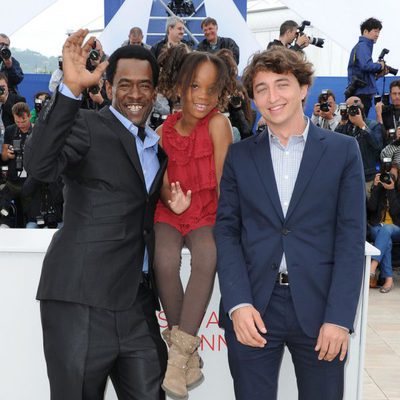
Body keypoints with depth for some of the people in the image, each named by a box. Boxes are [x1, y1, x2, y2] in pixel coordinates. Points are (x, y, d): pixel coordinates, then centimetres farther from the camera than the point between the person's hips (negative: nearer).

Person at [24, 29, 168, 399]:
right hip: (82, 301, -6)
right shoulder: (87, 125, -3)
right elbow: (39, 166, -23)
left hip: (139, 305, 6)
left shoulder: (159, 148, 18)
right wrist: (70, 89, -29)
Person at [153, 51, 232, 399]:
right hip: (169, 214, 2)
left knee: (208, 256, -33)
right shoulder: (163, 131, 0)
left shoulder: (218, 123, -10)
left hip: (206, 214, -2)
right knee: (165, 259, -29)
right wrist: (172, 199, -24)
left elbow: (224, 180, -12)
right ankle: (188, 352, -12)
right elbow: (163, 181, -2)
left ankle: (179, 352, -22)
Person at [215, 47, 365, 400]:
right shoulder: (239, 155, 8)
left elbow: (351, 236, -2)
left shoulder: (343, 151, 3)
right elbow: (226, 230, 3)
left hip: (319, 308, -1)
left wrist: (339, 317, -9)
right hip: (252, 308, 1)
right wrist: (238, 304, -9)